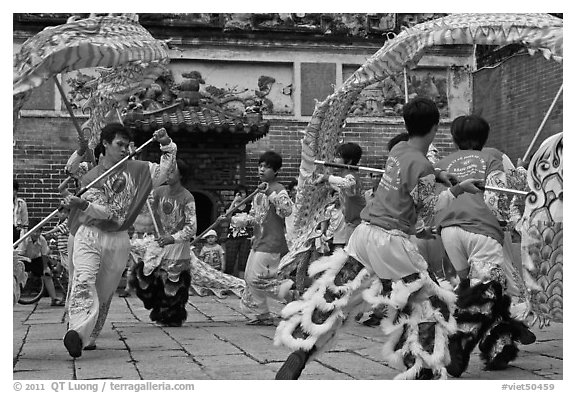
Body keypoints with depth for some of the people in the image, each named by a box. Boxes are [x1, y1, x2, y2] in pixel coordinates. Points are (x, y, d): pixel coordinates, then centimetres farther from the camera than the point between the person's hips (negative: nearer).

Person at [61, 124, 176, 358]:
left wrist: (167, 145, -3)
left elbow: (165, 171, 10)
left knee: (105, 293, 8)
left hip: (118, 241, 4)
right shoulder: (91, 178, 0)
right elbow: (103, 210, -12)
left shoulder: (136, 170, 10)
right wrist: (80, 204, -31)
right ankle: (77, 332, -41)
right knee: (84, 281, -25)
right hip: (90, 235, -4)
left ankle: (89, 338, 20)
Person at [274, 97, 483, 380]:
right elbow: (427, 209, -6)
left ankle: (297, 357, 9)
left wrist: (436, 175, 15)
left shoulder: (398, 150, 9)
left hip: (363, 232, 8)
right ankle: (421, 371, 8)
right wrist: (457, 190, 2)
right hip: (389, 242, -8)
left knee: (333, 294, 11)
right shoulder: (420, 165, -14)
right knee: (428, 303, 7)